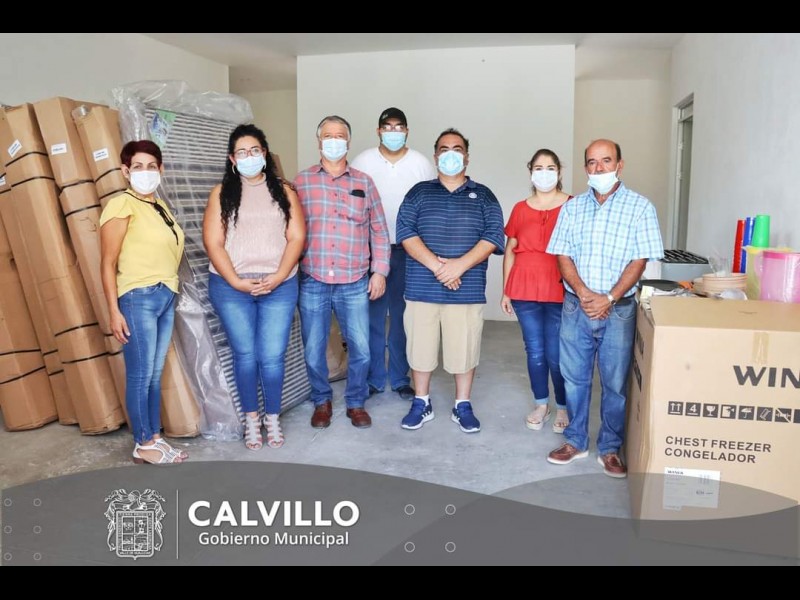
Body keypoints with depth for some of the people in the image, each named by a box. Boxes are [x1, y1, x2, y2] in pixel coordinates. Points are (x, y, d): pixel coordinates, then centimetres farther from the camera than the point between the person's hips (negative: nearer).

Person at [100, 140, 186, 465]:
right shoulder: (121, 205, -7)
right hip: (139, 298, -7)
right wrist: (114, 311, -13)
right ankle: (144, 445, 13)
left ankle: (155, 437, 22)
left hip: (166, 297, 7)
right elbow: (108, 263, -9)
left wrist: (168, 291, 9)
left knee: (156, 374, 12)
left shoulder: (159, 204, 15)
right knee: (141, 375, 1)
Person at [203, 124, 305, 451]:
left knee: (272, 356, 0)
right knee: (245, 355, 6)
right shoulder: (222, 193, 6)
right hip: (231, 288, 0)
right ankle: (251, 420, 21)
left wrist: (277, 277, -12)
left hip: (279, 287, 0)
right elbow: (213, 242, -1)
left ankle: (273, 419, 18)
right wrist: (236, 281, -12)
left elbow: (296, 238, 1)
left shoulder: (283, 190, 8)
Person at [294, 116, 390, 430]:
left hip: (355, 283, 1)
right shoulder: (302, 181, 6)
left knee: (360, 348, 3)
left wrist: (379, 271, 2)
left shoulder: (364, 182, 9)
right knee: (313, 349, 7)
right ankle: (322, 402, 28)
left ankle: (356, 403, 24)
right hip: (312, 281, 0)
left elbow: (379, 230, 8)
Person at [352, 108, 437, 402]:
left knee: (403, 317, 6)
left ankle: (400, 378, 19)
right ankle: (373, 378, 17)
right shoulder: (363, 162, 3)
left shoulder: (422, 164, 4)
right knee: (372, 317, 3)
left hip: (409, 251, 0)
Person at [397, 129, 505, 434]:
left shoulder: (483, 196, 9)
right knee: (420, 347, 7)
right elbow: (405, 231, -3)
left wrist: (460, 265, -16)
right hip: (422, 288, 1)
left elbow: (494, 236, -2)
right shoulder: (419, 192, 9)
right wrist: (436, 265, -16)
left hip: (467, 291, 0)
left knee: (465, 349, 6)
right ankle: (421, 404, 25)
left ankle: (463, 406, 24)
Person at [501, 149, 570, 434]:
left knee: (557, 355, 1)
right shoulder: (521, 209, 8)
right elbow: (509, 251, 11)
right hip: (525, 291, 3)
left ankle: (563, 407, 22)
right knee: (535, 352, 11)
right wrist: (506, 291, 9)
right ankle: (541, 405, 29)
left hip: (560, 291, -3)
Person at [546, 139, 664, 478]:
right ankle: (576, 441, 25)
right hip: (575, 307, 3)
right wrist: (584, 293, -13)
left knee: (616, 383, 6)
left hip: (618, 309, -2)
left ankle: (610, 449, 21)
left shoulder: (639, 207, -1)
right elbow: (562, 255, 2)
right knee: (575, 378, 10)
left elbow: (639, 261, -6)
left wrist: (608, 299, -16)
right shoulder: (572, 207, 7)